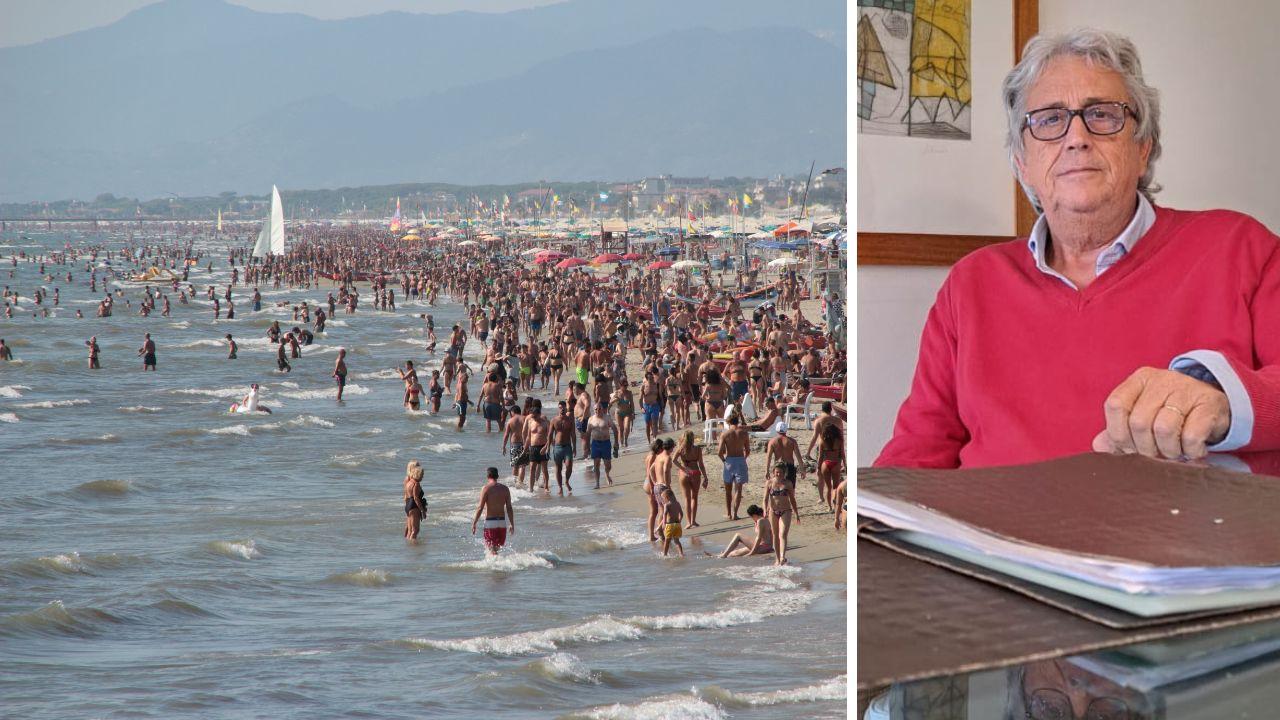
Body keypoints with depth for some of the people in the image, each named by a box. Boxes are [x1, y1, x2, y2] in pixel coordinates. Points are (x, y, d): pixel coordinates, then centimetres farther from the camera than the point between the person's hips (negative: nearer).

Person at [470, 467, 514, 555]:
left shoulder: (486, 488, -7)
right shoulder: (505, 489, 6)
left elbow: (480, 508, -10)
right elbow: (509, 508, 6)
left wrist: (474, 523, -2)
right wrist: (512, 524, 13)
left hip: (490, 522, -5)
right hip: (502, 522, 5)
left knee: (492, 550, -3)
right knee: (497, 548, 21)